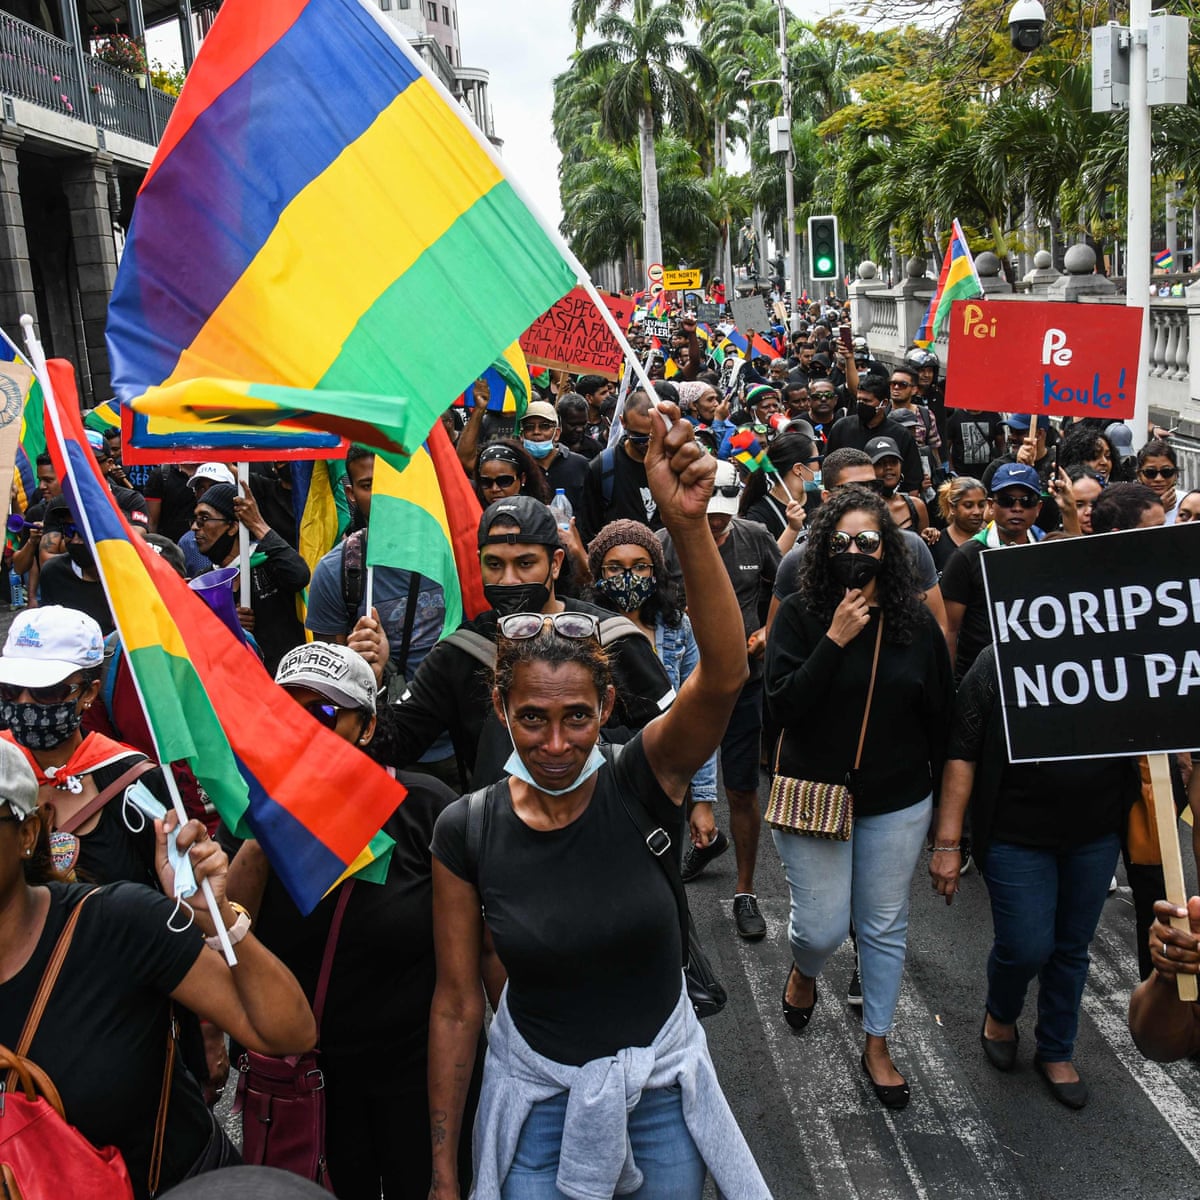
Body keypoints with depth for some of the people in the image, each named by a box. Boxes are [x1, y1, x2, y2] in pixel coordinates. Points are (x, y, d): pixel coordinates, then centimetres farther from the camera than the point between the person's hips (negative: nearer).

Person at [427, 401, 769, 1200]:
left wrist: (689, 525, -50)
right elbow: (457, 1006, -7)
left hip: (662, 1080, 1)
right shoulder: (466, 832, -15)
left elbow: (724, 675, -37)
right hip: (537, 1090, 0)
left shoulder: (642, 782, -18)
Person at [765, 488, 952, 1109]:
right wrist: (836, 639, -23)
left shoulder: (916, 621, -3)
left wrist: (939, 790, 7)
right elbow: (783, 703, -18)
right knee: (822, 928, 2)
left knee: (885, 926, 13)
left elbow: (940, 712, 5)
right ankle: (803, 972, 40)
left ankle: (877, 1044, 33)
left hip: (896, 802, 2)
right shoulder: (799, 615, -9)